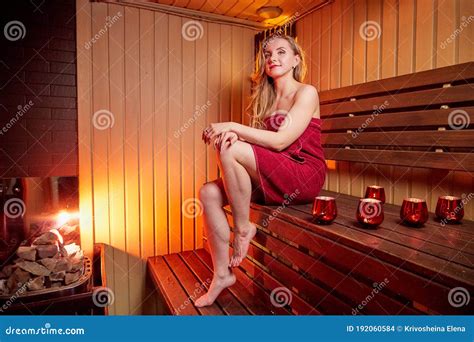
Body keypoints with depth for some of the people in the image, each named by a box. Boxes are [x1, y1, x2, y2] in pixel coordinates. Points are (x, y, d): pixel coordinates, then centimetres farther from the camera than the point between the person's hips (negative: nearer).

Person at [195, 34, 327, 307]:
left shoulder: (306, 93, -3)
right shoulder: (267, 98, 18)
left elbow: (280, 141, -16)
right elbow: (260, 142, 7)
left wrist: (233, 127, -17)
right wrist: (233, 134, -16)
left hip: (305, 175, -7)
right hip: (273, 177, 7)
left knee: (230, 150, -26)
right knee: (209, 193, -12)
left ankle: (243, 228, -9)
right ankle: (222, 273, -4)